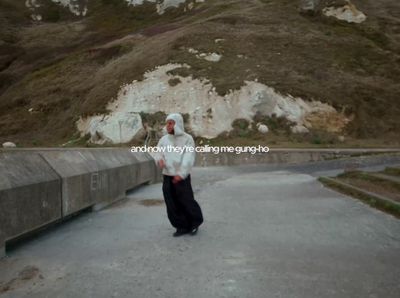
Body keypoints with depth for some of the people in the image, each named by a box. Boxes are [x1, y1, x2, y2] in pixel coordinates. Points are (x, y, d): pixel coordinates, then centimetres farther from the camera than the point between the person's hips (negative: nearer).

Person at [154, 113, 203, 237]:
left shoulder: (187, 139, -6)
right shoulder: (163, 140, 7)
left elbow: (189, 158, -14)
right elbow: (158, 154, 6)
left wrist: (181, 174, -25)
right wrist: (159, 160, -20)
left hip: (182, 177, -4)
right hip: (167, 177, 4)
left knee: (187, 201, 0)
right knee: (172, 205, 6)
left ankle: (194, 223, 25)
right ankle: (182, 226, 21)